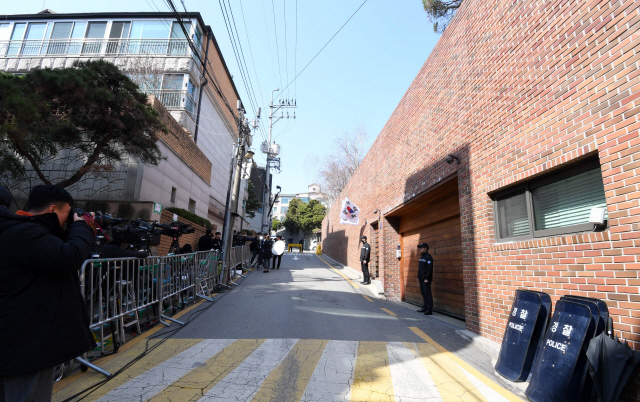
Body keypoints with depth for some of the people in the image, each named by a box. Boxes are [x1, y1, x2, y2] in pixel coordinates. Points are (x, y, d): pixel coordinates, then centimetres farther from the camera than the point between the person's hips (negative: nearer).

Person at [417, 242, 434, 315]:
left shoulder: (428, 257, -11)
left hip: (426, 279, -9)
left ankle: (429, 309, -2)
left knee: (427, 294, -6)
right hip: (421, 279, 9)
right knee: (423, 293, 12)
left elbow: (429, 269, -17)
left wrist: (427, 278, -20)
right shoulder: (421, 257, 16)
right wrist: (418, 277, 17)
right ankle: (425, 307, 20)